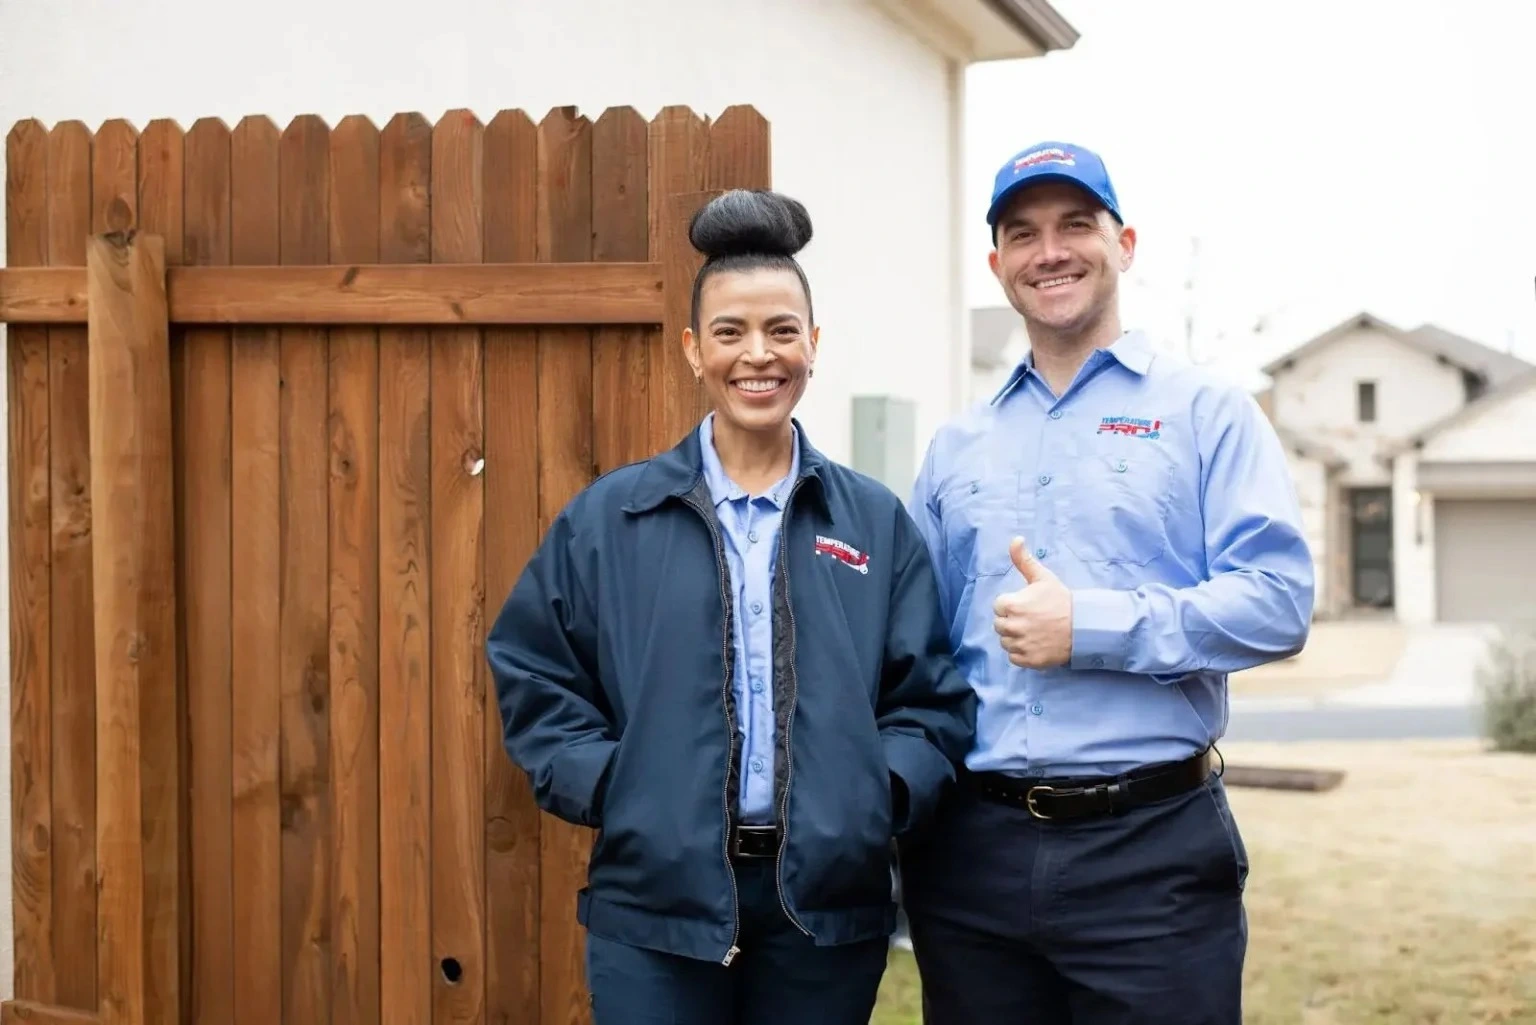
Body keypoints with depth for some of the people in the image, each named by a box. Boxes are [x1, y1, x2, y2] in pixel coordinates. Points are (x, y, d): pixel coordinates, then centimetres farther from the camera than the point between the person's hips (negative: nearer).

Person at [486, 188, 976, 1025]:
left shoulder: (876, 522, 5)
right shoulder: (609, 518, 2)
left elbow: (932, 699, 6)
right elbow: (535, 679, 5)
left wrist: (884, 793, -10)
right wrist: (605, 786, -8)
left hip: (827, 903, 1)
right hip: (654, 903, -1)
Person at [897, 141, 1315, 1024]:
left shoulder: (1205, 412, 1)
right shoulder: (957, 447, 14)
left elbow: (1278, 601, -10)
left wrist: (1091, 626, -17)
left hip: (1151, 845, -4)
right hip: (973, 848, 4)